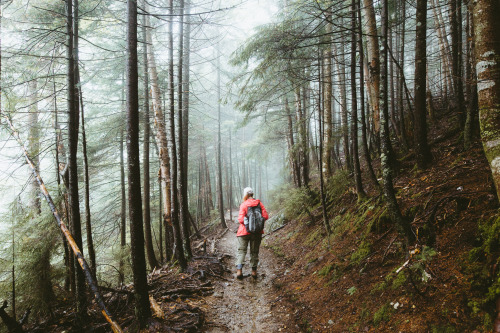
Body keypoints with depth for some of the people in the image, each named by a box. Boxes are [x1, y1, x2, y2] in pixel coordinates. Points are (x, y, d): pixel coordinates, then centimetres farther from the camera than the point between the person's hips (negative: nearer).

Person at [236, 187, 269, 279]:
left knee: (241, 251, 3)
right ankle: (254, 271, 16)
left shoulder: (243, 205, -9)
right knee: (254, 251, 12)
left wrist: (247, 221, 6)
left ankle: (239, 270, -8)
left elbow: (241, 219, -15)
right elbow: (265, 216, -4)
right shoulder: (259, 203, 0)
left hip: (244, 231, -3)